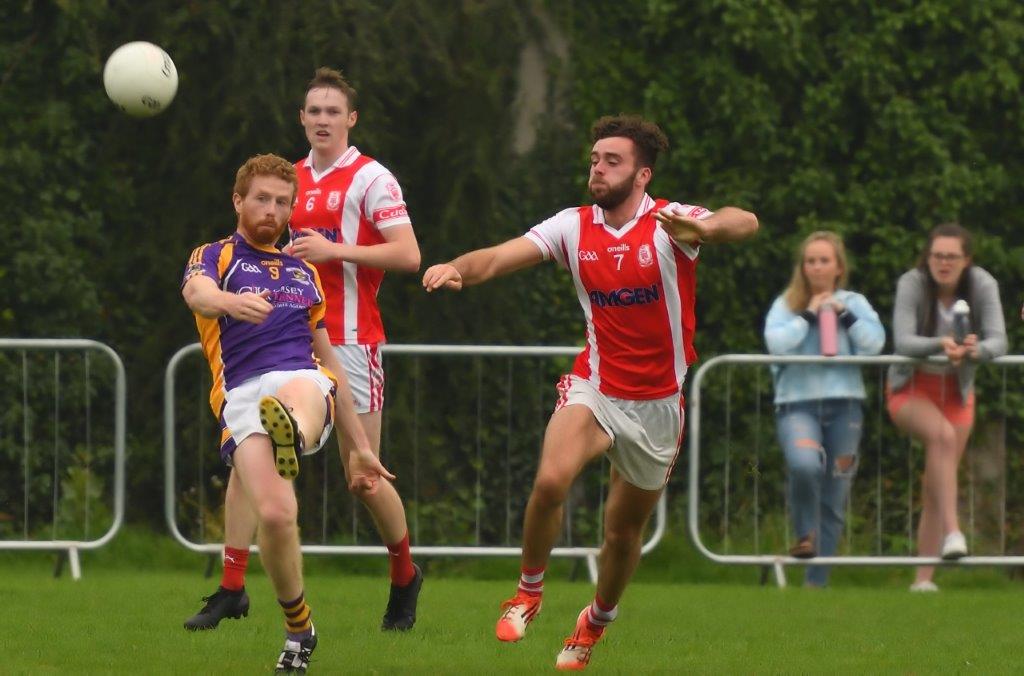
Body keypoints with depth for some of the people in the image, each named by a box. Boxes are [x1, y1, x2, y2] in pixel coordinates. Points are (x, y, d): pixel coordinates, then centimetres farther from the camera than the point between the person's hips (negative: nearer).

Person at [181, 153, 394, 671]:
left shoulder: (304, 272, 30)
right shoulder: (215, 257, 16)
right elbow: (197, 292, -11)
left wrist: (359, 447, 31)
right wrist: (231, 302, -37)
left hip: (305, 379, 3)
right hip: (241, 394, -3)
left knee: (303, 391, -39)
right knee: (274, 514, -22)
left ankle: (293, 435, -75)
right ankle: (298, 628, -1)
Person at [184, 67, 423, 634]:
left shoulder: (370, 179, -5)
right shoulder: (292, 178, 14)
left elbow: (408, 255, -13)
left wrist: (334, 250, -18)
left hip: (350, 342, -6)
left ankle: (405, 577, 23)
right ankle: (232, 589, -5)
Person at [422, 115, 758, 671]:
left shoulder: (670, 224, -14)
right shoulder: (573, 227, -3)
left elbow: (744, 223, -33)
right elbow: (500, 258, -12)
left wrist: (702, 229, -57)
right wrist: (458, 268, -36)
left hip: (657, 403, -1)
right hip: (594, 386, 1)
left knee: (625, 530, 12)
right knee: (550, 480, -27)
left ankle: (595, 623, 40)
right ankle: (528, 592, -3)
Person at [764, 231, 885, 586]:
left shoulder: (854, 304, 13)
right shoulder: (786, 304, 8)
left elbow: (875, 343, -2)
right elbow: (776, 342, -10)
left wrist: (844, 314, -4)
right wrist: (809, 315, -6)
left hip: (845, 404, 2)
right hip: (797, 402, -2)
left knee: (835, 501, 2)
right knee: (805, 465, -33)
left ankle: (816, 581, 10)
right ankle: (806, 536, -9)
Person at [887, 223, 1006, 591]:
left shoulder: (983, 285, -13)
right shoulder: (912, 284, -19)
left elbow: (998, 340, -20)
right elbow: (903, 340, -29)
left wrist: (977, 350, -43)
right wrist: (941, 345, -47)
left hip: (956, 391, 3)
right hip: (911, 389, -3)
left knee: (936, 485, 3)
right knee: (942, 434, -34)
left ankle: (923, 578, 6)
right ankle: (951, 530, -40)